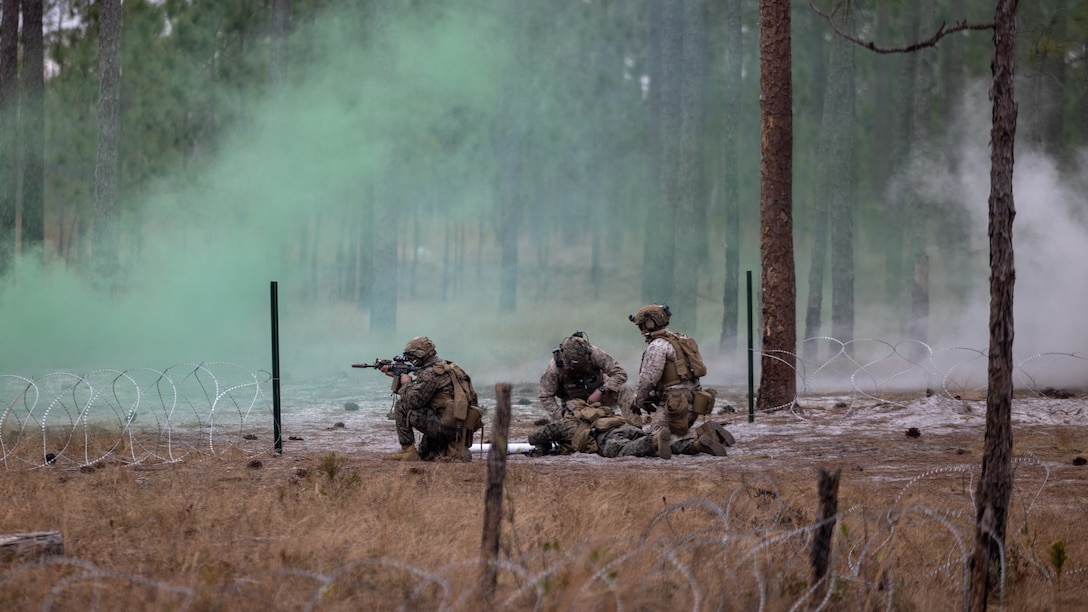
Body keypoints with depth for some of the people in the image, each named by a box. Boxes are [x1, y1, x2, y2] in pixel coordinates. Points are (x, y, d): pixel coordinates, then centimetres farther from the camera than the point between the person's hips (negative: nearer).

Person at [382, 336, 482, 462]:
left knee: (402, 406, -4)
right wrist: (395, 375, 28)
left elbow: (413, 400, -17)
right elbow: (419, 386, 30)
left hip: (446, 426, -10)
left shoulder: (431, 373, -14)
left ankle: (408, 451, -1)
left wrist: (406, 383, 2)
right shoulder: (445, 367, 18)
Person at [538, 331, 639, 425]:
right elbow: (546, 397, -17)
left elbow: (620, 374, -25)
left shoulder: (594, 353, -30)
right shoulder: (554, 367, -28)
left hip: (598, 393, 0)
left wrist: (600, 391, -35)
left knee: (623, 391, -26)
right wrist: (562, 417, -28)